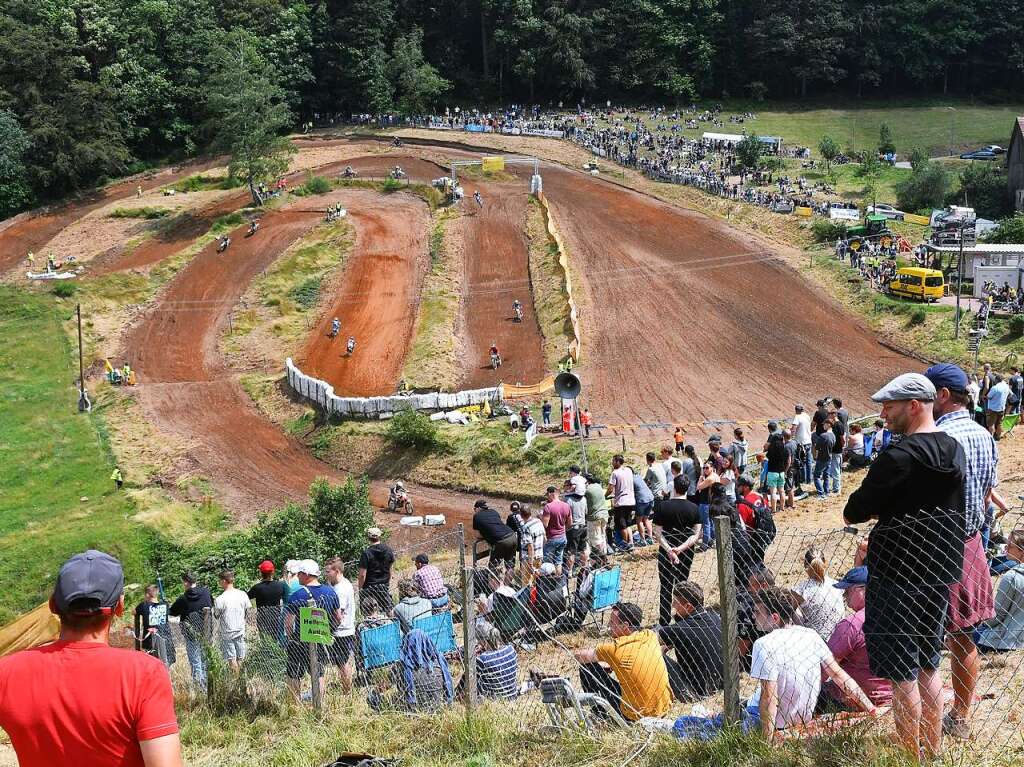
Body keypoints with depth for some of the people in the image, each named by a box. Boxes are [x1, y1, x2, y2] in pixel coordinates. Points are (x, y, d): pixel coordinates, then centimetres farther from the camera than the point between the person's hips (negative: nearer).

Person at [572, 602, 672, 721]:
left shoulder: (614, 649, -16)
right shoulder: (651, 636, -3)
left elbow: (579, 656, -2)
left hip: (635, 716, -5)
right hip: (664, 710, 6)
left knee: (586, 667, 2)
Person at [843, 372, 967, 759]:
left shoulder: (900, 456, -20)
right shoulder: (954, 450, 7)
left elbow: (855, 511, -16)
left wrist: (855, 512, 7)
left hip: (900, 575, -8)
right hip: (942, 570, 9)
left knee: (902, 674, 0)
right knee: (927, 665, 18)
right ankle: (933, 752, 26)